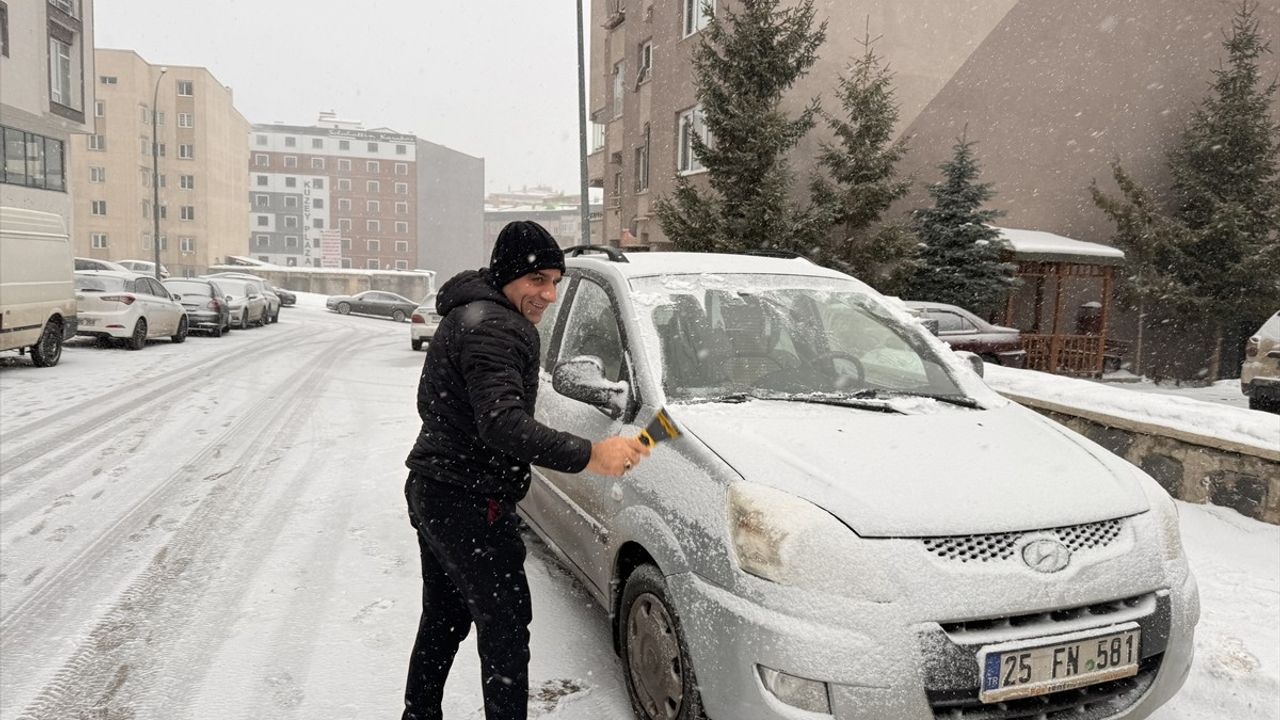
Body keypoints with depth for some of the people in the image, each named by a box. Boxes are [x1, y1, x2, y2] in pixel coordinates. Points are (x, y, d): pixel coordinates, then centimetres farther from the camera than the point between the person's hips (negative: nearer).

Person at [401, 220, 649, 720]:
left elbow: (432, 403, 23)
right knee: (505, 624, -2)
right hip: (468, 504, -11)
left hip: (431, 492, 11)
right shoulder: (493, 328, -20)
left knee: (443, 620, 21)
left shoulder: (469, 314, 15)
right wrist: (588, 455, -36)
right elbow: (503, 422, -32)